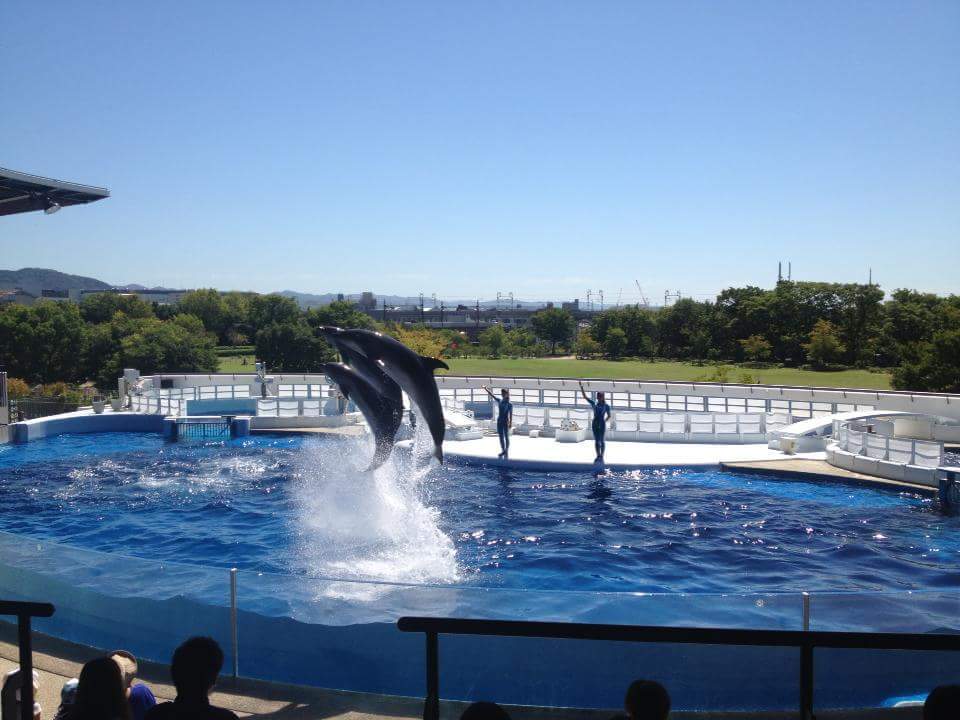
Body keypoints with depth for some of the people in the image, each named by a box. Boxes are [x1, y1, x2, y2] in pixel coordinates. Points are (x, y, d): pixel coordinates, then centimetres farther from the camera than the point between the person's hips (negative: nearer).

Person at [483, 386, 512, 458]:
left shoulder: (509, 403, -7)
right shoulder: (499, 401, 6)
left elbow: (511, 414, -8)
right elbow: (492, 395, 5)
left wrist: (510, 422, -14)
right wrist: (486, 389, -3)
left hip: (506, 422, -5)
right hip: (499, 421, 5)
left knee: (506, 437, 2)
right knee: (501, 437, 9)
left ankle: (506, 451, 8)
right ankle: (503, 451, 17)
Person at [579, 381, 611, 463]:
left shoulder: (606, 406, -1)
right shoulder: (594, 404, 5)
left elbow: (609, 416, 8)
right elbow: (585, 396, 3)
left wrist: (604, 421, -2)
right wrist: (581, 388, -3)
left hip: (602, 424, -3)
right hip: (595, 424, 3)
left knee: (601, 440, 0)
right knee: (596, 440, 7)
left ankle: (601, 456, 6)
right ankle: (598, 456, 13)